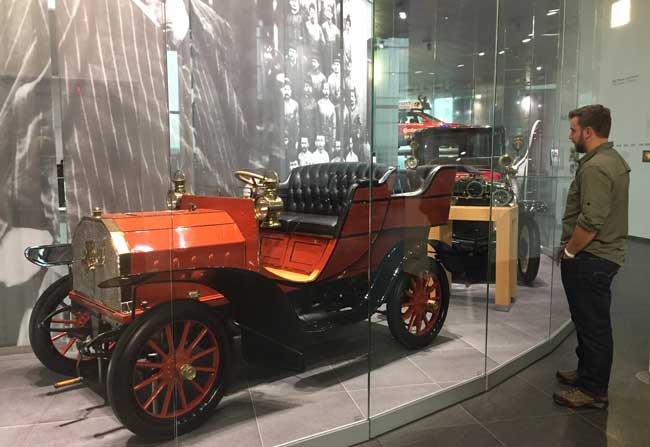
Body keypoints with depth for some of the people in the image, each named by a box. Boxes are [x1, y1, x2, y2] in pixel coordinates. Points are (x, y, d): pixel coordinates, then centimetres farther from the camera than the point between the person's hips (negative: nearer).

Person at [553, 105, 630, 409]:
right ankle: (587, 372, 35)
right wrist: (572, 249, 19)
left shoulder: (595, 167, -20)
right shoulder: (613, 159, 14)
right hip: (605, 255, 11)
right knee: (591, 322, 20)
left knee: (593, 325, 0)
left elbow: (590, 222, -27)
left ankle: (593, 391, 11)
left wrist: (569, 251, -13)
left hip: (590, 259, -11)